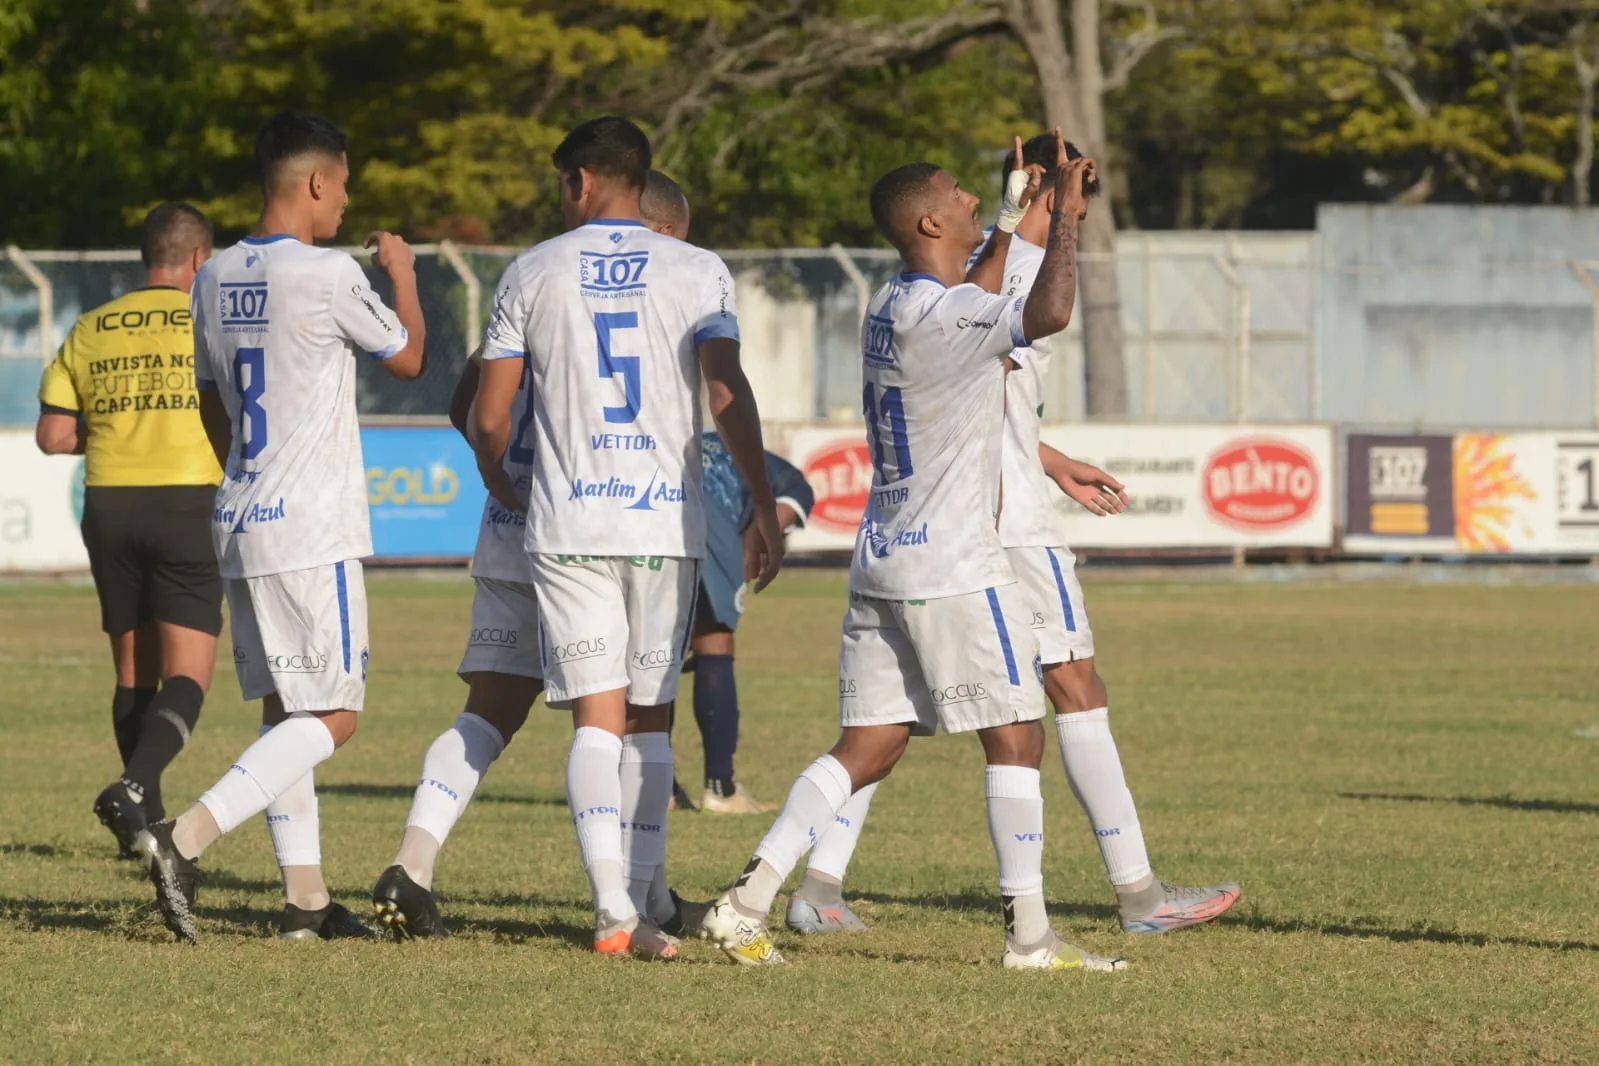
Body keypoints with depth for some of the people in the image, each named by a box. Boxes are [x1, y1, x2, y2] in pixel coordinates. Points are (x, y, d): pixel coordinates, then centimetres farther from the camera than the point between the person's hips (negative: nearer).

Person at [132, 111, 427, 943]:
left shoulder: (215, 280, 9)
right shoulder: (328, 274, -13)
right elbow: (407, 358, 3)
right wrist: (403, 275, 20)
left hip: (238, 525, 8)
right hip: (311, 532, -8)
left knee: (283, 712, 13)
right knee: (331, 718, -5)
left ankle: (305, 897, 11)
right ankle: (186, 838, -19)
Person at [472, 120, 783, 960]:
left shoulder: (533, 274, 5)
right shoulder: (697, 273, 3)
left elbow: (487, 417, 4)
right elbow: (728, 396, -7)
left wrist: (500, 487, 24)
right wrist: (765, 507, -1)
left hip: (568, 523, 0)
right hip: (666, 521, 1)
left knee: (596, 719, -3)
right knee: (650, 718, 11)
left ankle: (614, 908, -19)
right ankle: (640, 906, 8)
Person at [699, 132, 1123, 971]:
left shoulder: (890, 309, 12)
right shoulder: (945, 315, -16)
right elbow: (1048, 314, -33)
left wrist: (1012, 225, 34)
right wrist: (1065, 214, -21)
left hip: (882, 561, 9)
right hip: (954, 570, -9)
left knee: (867, 748, 7)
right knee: (1016, 739, 0)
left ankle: (748, 900, -2)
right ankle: (1028, 933, 0)